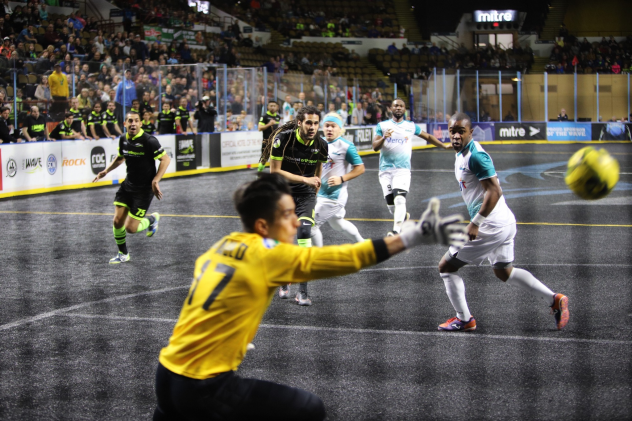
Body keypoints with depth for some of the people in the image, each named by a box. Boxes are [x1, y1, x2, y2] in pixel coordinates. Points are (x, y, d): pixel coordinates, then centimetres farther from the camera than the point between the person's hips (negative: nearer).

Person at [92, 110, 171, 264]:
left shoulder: (149, 141, -19)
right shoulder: (123, 139, 2)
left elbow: (165, 159, -15)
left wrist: (155, 181, -22)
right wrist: (106, 171, 11)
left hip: (145, 189, -6)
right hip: (128, 185, 6)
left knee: (131, 228, -7)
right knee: (118, 221, 1)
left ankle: (152, 219, 24)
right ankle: (123, 254, 23)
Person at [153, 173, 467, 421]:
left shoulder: (225, 245, 6)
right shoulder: (268, 254, -14)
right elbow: (346, 258, -18)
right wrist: (416, 236, -18)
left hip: (167, 373, 7)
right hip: (203, 390, -7)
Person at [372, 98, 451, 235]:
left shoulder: (411, 126, 11)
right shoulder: (382, 126, 8)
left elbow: (428, 137, 25)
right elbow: (375, 147, -1)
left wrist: (444, 146, 26)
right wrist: (384, 138, -20)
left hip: (403, 170, -1)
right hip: (385, 170, 1)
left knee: (399, 200, -22)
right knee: (391, 205, 2)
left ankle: (396, 231, -30)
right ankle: (404, 216, 34)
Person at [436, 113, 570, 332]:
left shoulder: (475, 155, -19)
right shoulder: (462, 153, 12)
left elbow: (495, 191, -24)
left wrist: (475, 223, -24)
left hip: (490, 224, -10)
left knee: (446, 266, 0)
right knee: (503, 272, 24)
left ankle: (464, 320, 8)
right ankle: (554, 300, 22)